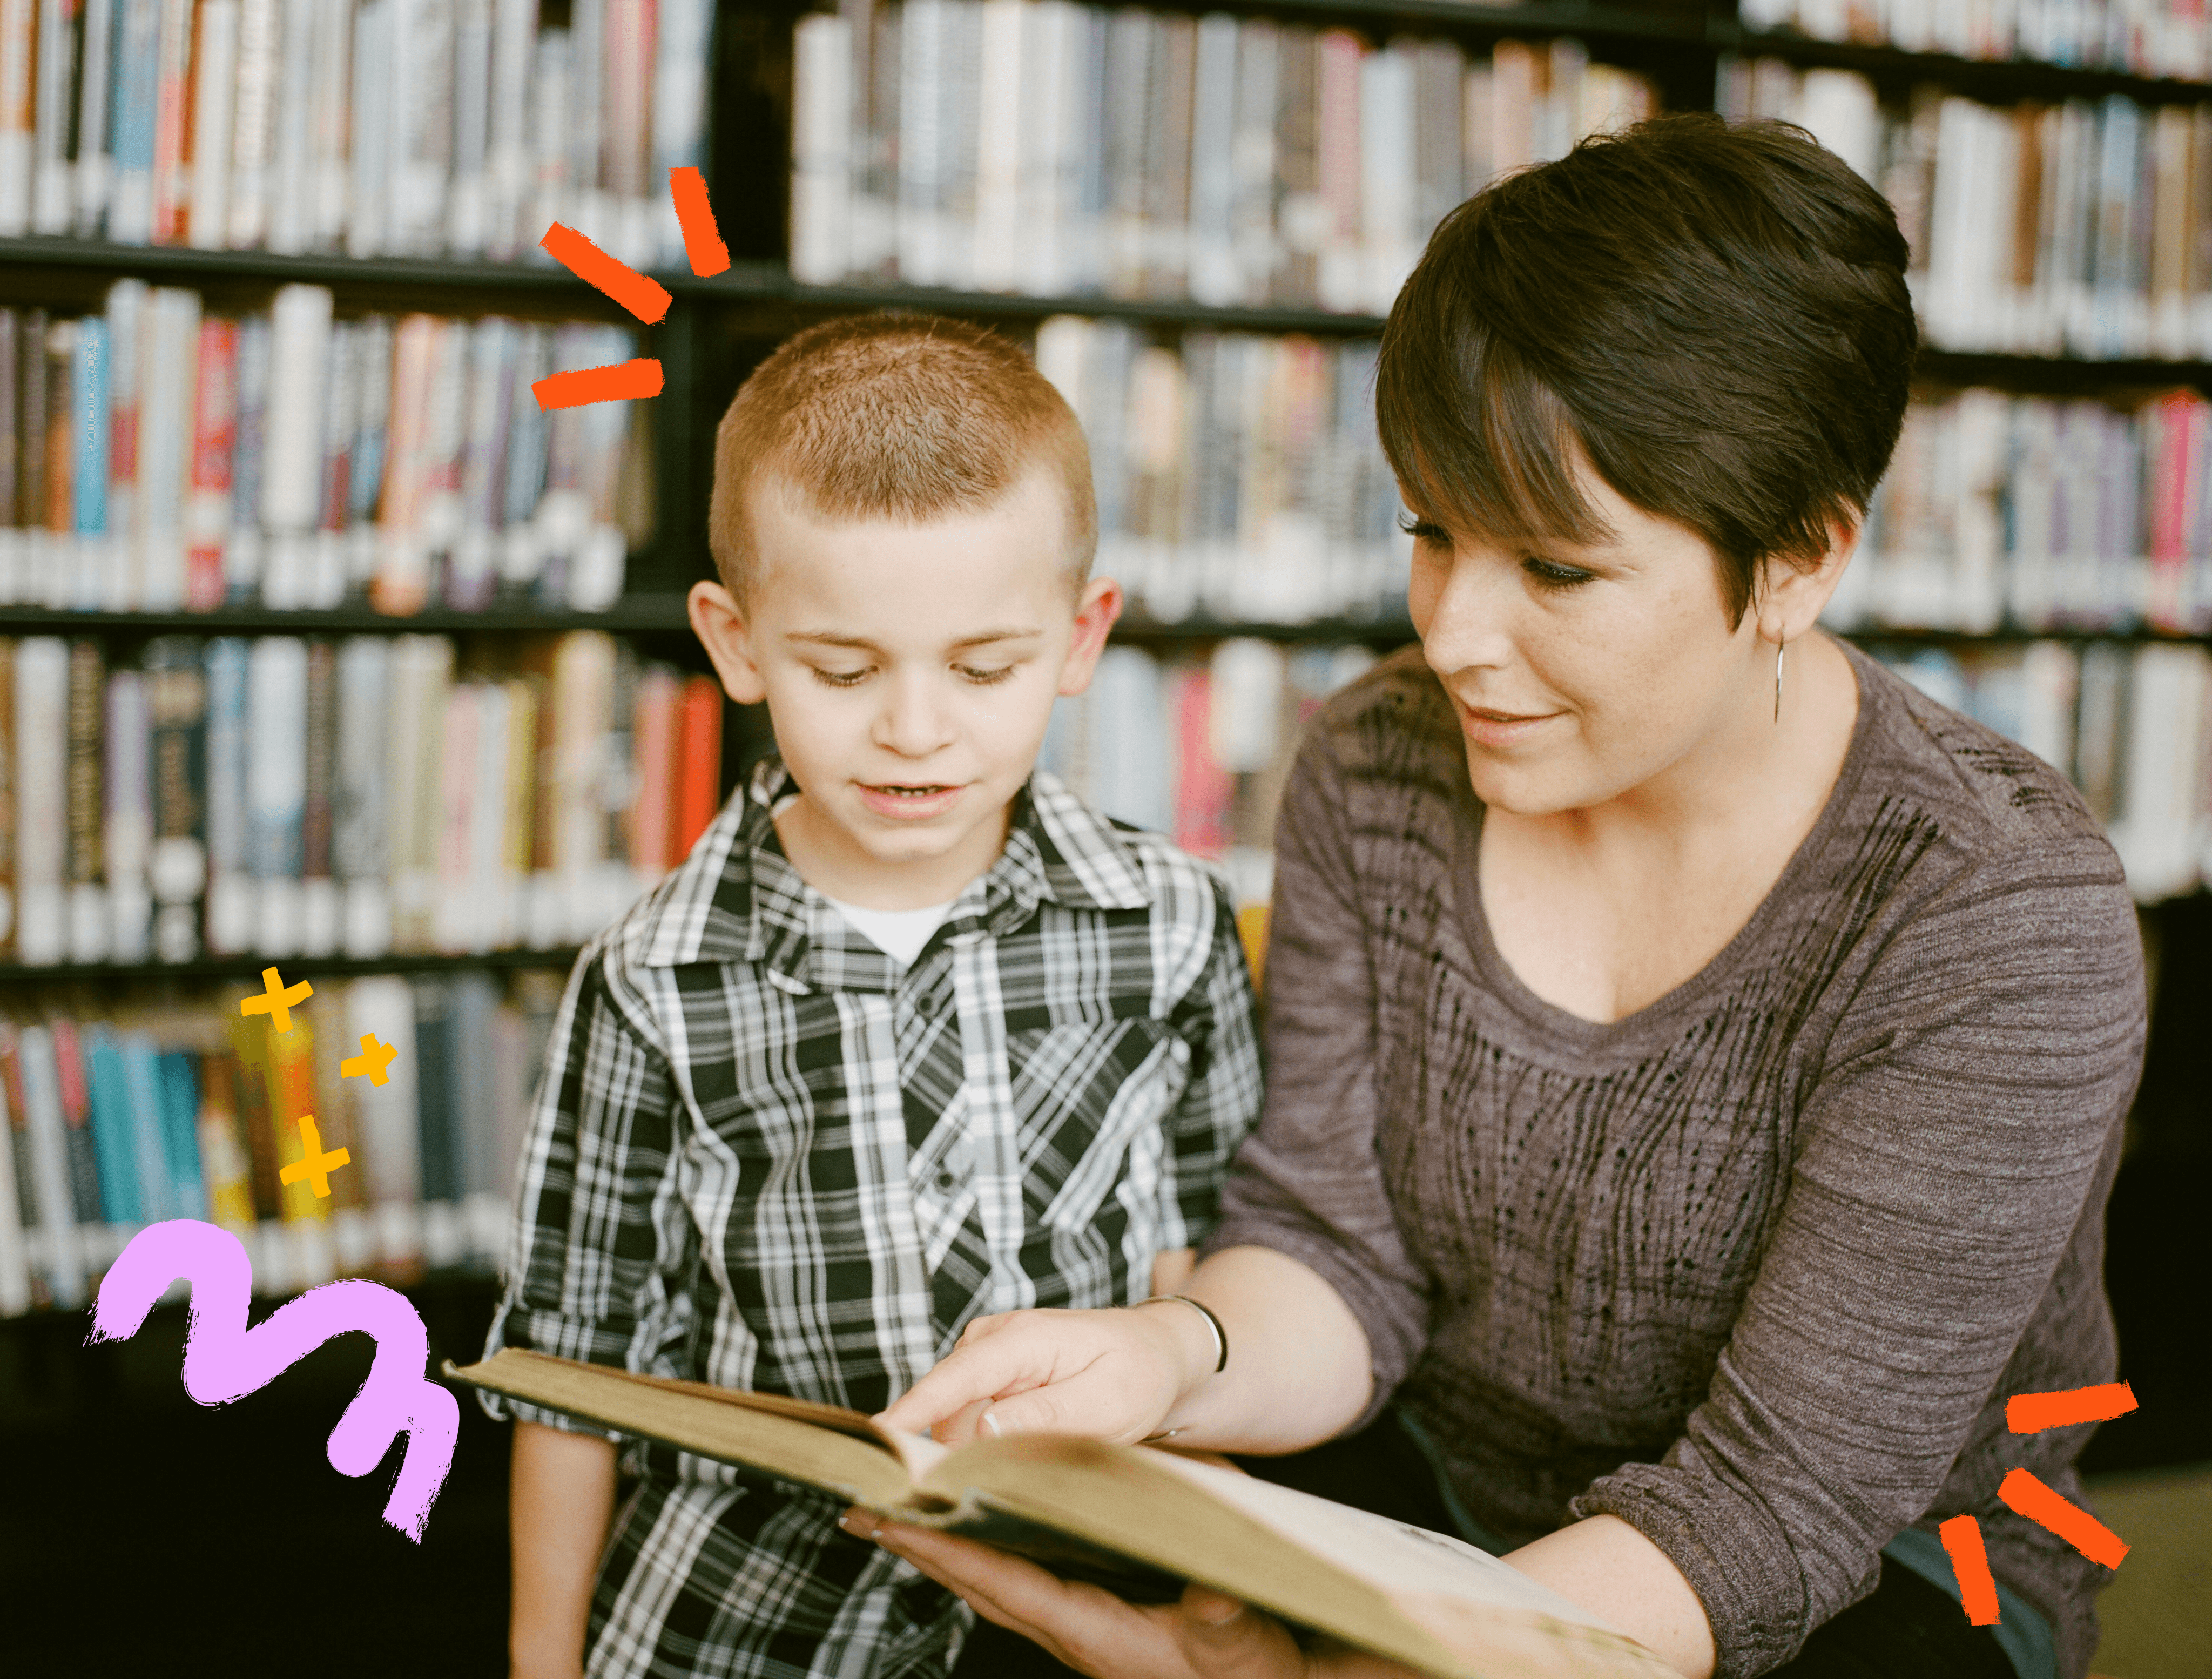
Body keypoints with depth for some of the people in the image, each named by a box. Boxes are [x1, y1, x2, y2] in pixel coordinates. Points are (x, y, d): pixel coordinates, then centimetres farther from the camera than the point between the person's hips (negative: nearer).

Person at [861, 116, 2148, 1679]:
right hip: (1437, 1504, 4)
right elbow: (1339, 1252, -4)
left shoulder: (2004, 919, -22)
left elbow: (1772, 1506, -23)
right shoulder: (1378, 771, -6)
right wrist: (1172, 1357, -28)